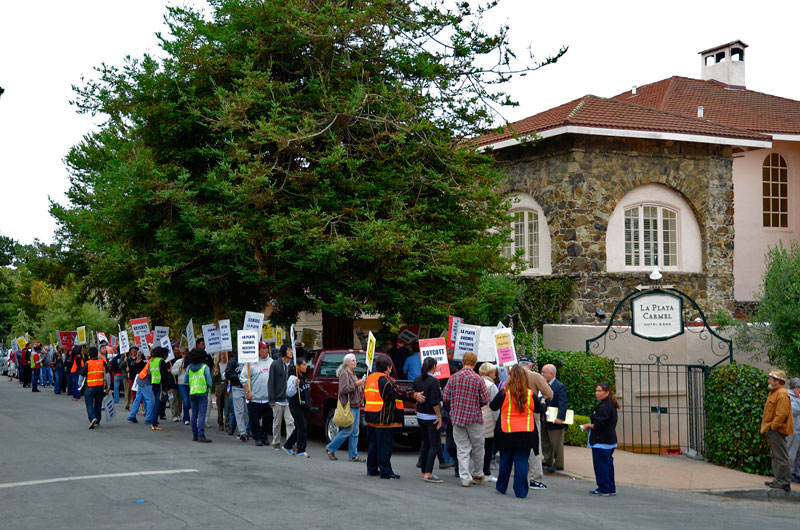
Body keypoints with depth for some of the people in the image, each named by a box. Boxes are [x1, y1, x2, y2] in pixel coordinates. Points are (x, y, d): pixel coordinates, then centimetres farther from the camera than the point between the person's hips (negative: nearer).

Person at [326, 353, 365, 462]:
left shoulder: (353, 374, 19)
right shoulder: (344, 374, -10)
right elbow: (343, 389, -22)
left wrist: (362, 386, 13)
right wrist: (356, 384, -22)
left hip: (356, 406, 9)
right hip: (348, 406, -9)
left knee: (355, 432, 7)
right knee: (347, 430, -8)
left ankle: (353, 455, 9)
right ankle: (331, 449, 6)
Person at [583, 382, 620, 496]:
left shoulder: (604, 407, -19)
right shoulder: (611, 405, 13)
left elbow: (600, 424, -22)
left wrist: (588, 426, -6)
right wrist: (590, 425, 13)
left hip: (601, 442, -10)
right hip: (610, 440, 10)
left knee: (601, 465, -3)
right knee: (608, 464, 14)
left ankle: (604, 489, 2)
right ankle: (611, 489, 20)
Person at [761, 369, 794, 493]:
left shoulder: (782, 394, -15)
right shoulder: (773, 393, 18)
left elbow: (782, 413, -23)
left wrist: (773, 426, -20)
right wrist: (768, 428, 19)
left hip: (777, 430, -11)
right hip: (772, 430, 11)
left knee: (781, 456, -9)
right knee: (776, 456, 15)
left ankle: (785, 483, -8)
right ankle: (779, 480, 21)